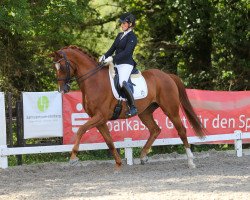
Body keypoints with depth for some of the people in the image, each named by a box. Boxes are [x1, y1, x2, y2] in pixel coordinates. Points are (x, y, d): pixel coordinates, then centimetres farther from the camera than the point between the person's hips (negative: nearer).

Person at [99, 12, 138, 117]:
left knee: (122, 82, -32)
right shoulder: (120, 35, 18)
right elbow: (113, 48, 17)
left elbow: (126, 52, -19)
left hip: (126, 64, -10)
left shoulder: (132, 37, -9)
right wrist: (104, 56, -1)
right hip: (116, 64, 10)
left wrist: (113, 59, -27)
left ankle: (133, 107, -25)